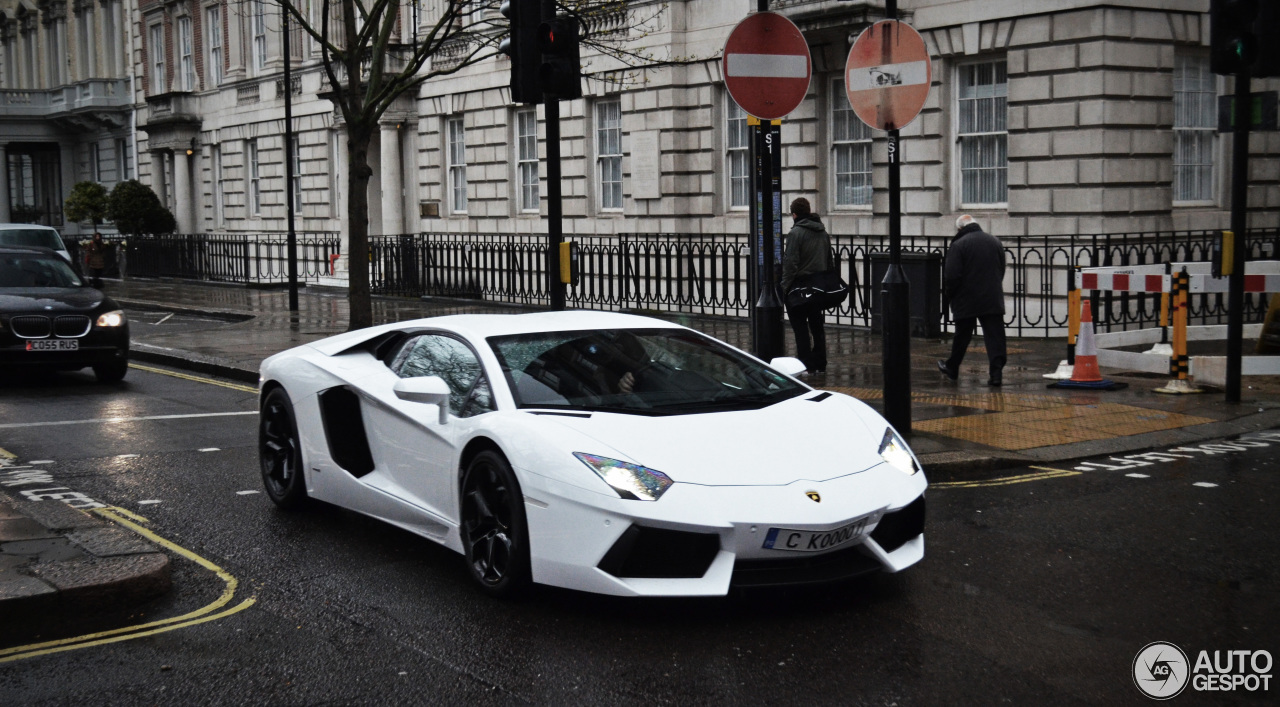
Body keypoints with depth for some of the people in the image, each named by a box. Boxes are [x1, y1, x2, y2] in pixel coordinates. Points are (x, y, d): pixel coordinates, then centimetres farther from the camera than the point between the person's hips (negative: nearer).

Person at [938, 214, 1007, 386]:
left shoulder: (959, 245, -10)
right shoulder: (995, 242, 9)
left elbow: (951, 275, -13)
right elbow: (1002, 271, 15)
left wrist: (950, 295, 3)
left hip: (966, 301, -3)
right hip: (993, 299, 3)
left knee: (962, 336, 12)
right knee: (995, 336, -1)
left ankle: (952, 368, 28)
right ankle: (997, 372, -10)